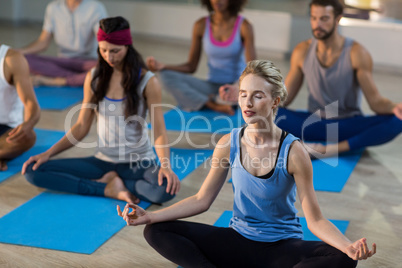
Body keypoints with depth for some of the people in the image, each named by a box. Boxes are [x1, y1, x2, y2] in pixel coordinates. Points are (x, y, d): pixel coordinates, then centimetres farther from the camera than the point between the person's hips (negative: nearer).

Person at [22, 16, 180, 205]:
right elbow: (81, 126, 6)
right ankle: (110, 190, -14)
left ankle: (112, 180, -8)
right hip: (103, 160, 3)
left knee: (166, 190, -38)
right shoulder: (94, 77, 2)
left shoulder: (147, 81, -9)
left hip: (139, 161, -3)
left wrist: (165, 165, -29)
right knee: (33, 171, -13)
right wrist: (48, 153, -5)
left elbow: (159, 131, -11)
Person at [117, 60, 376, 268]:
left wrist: (350, 247, -34)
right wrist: (150, 216, -8)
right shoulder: (229, 144, -8)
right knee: (157, 231, -12)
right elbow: (202, 200, 1)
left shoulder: (293, 151, -17)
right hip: (239, 240, 3)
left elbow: (315, 220, -15)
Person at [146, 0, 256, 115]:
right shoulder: (201, 25, -1)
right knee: (167, 76, -20)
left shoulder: (244, 26, -10)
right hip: (212, 87, 3)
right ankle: (214, 105, -31)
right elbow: (191, 66, 3)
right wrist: (162, 66, -14)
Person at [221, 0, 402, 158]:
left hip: (350, 125, -1)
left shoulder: (356, 53, -11)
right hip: (315, 123, 2)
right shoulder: (302, 51, -3)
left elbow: (375, 101, -13)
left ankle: (329, 149, -34)